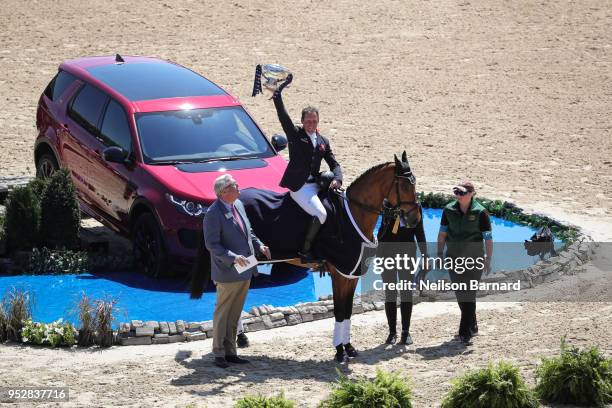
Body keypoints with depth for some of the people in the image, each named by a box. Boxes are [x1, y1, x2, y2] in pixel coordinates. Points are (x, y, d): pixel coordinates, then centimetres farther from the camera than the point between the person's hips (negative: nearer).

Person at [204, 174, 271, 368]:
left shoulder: (238, 205, 7)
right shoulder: (214, 213, -19)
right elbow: (212, 244, -19)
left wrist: (258, 245, 4)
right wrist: (233, 258, -29)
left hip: (244, 272, 8)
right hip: (227, 273, -8)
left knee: (234, 314, 15)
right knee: (222, 313, 4)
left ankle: (230, 352, 23)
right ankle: (219, 354, 13)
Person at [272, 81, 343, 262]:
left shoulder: (323, 142, 16)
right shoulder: (295, 134, 2)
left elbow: (334, 164, 16)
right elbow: (282, 115, -11)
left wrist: (337, 180, -5)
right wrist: (278, 92, -21)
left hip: (315, 184, 7)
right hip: (298, 186, -6)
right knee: (320, 214, -22)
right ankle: (305, 251, -13)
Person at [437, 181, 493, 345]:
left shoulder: (480, 212, -9)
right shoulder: (449, 210, 2)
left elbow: (488, 238, -8)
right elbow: (442, 233, 9)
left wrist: (488, 260, -12)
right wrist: (440, 254, 4)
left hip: (474, 258, -4)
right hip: (454, 258, 4)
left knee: (469, 294, -9)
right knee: (460, 294, 10)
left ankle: (466, 333, -9)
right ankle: (472, 325, 28)